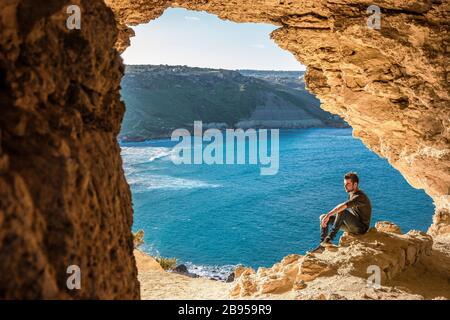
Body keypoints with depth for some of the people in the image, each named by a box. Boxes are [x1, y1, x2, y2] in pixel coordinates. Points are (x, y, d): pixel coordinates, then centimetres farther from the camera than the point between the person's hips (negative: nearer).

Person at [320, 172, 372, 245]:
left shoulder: (360, 196, -21)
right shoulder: (351, 194, 10)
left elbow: (343, 206, -35)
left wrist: (328, 215, -36)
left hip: (361, 228, -9)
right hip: (352, 224, 9)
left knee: (341, 212, -36)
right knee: (323, 217, 1)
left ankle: (329, 238, -30)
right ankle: (322, 244, -10)